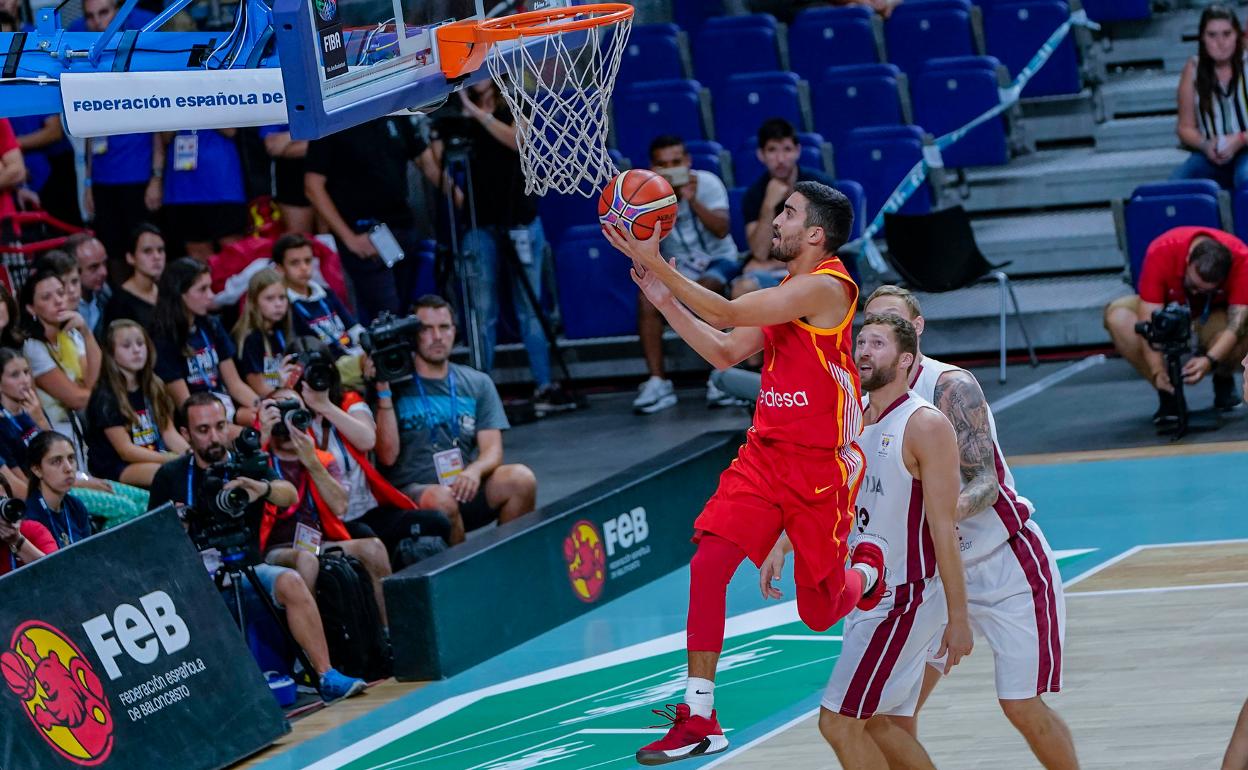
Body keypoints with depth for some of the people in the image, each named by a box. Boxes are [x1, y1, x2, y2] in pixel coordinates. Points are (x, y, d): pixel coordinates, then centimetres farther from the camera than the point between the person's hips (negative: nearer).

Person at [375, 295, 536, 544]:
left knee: (520, 478, -24)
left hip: (466, 488, 3)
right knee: (440, 500, -37)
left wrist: (475, 470, -20)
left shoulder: (477, 384, 15)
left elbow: (492, 451, 5)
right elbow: (388, 456, -6)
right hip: (412, 494, -3)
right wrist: (384, 393, -12)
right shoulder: (396, 385, 4)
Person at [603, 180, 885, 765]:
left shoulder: (825, 287, -17)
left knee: (819, 613, 4)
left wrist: (656, 263, -23)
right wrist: (664, 299, 8)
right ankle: (698, 719, -10)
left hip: (821, 466, -7)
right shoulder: (787, 293, 12)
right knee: (708, 560, -12)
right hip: (765, 454, 7)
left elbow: (728, 313, -23)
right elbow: (726, 353, 16)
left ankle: (867, 569, 41)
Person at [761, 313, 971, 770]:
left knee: (839, 723, -10)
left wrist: (958, 618, -18)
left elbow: (943, 527, -17)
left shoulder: (925, 426, -15)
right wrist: (781, 547, -1)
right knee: (879, 725, 14)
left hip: (905, 597, -8)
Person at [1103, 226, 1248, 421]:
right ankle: (1167, 393, -20)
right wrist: (1158, 373, -43)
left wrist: (1210, 360, -49)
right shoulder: (1160, 253, -32)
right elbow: (1148, 322, -34)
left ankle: (1223, 381, -3)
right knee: (1117, 316, -31)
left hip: (1216, 316, -1)